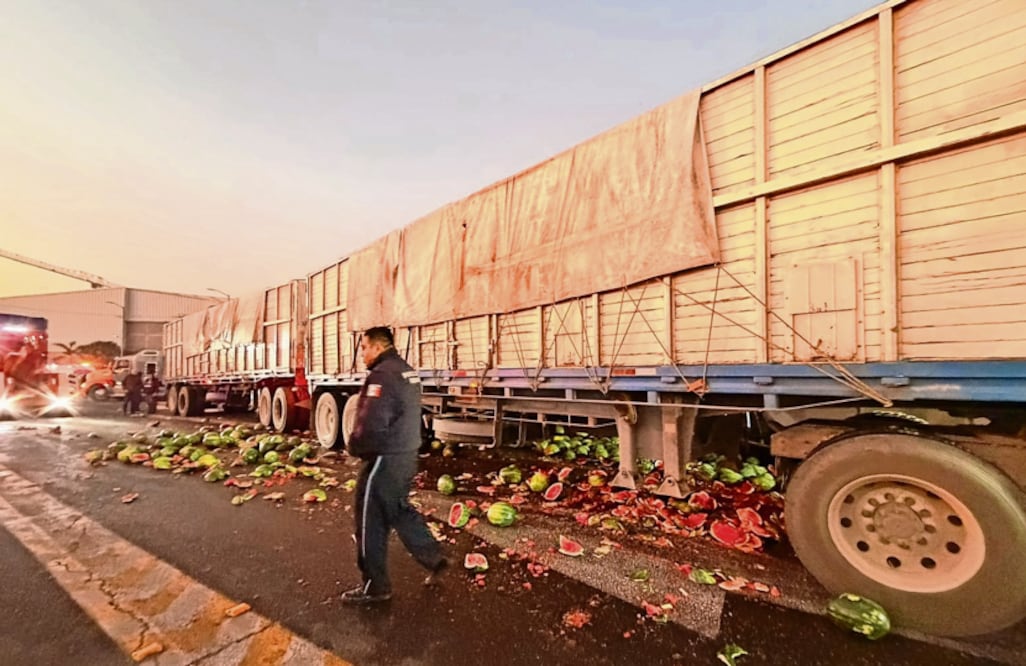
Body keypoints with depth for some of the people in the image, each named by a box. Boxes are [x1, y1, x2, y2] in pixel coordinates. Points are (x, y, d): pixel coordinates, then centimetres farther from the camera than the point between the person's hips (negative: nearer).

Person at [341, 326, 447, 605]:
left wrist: (355, 447, -7)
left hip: (385, 459, -9)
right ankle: (434, 557, 31)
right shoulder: (408, 371, 9)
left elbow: (371, 426, -27)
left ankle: (375, 586, 26)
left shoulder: (382, 375, -21)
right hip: (407, 454, 9)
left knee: (371, 522, 9)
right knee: (399, 511, 25)